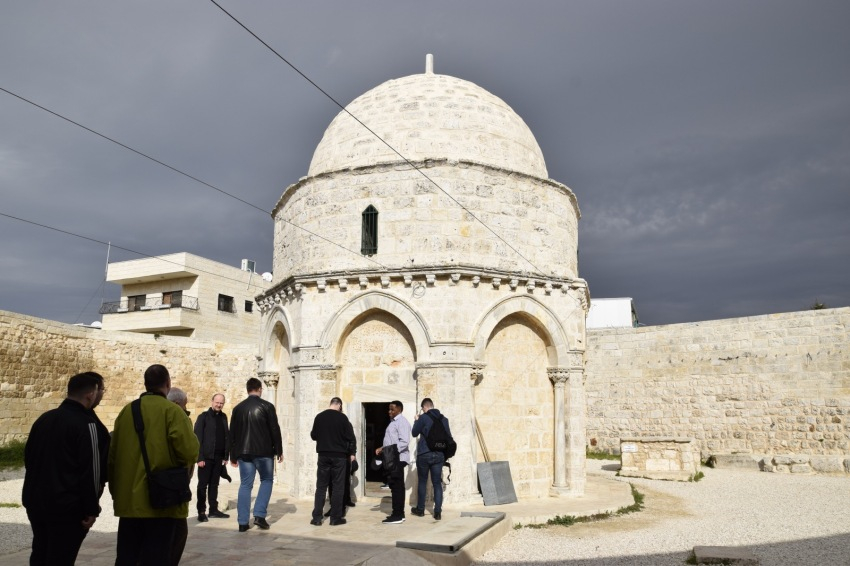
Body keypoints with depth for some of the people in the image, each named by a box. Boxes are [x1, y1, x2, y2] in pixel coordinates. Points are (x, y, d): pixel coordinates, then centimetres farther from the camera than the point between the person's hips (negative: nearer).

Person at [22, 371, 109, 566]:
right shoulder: (88, 425, -17)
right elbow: (92, 471, -19)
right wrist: (91, 509, -12)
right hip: (68, 508, -8)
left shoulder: (43, 419, 9)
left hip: (35, 502, 8)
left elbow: (29, 458, 17)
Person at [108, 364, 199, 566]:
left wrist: (116, 491, 21)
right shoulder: (171, 411, -11)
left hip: (129, 500, 6)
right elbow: (189, 450, -21)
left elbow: (113, 455, 12)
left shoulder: (126, 411, 7)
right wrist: (185, 465, 2)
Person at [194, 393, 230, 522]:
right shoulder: (203, 417, -6)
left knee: (214, 484, 12)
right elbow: (197, 438, -9)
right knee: (203, 485, 4)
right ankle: (201, 512, 10)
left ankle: (213, 509, 20)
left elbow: (226, 436, 9)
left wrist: (226, 456, 4)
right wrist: (199, 458, -15)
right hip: (206, 457, -5)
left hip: (219, 457, 5)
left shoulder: (223, 417, 9)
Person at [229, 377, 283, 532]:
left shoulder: (238, 408, 5)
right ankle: (259, 515, 1)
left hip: (244, 452, 3)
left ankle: (243, 522, 7)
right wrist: (279, 451, 3)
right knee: (266, 480, 14)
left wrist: (233, 456, 14)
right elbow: (275, 430, -6)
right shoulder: (267, 406, -6)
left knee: (245, 485, 9)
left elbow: (232, 433, 8)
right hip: (264, 452, -3)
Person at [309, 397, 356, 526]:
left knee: (321, 486, 8)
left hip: (323, 456, 3)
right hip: (339, 456, -3)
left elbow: (313, 435, 11)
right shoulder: (342, 417, -8)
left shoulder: (319, 417, 1)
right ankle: (335, 517, 5)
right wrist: (352, 453, 3)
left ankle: (316, 517, 6)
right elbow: (351, 437, -7)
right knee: (338, 487, 4)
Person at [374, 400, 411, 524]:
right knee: (396, 486, 12)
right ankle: (398, 514, 18)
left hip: (397, 459, -10)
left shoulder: (401, 422, -11)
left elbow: (404, 442, -21)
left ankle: (397, 515, -3)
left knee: (397, 487, -7)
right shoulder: (393, 422, 19)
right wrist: (382, 448, 10)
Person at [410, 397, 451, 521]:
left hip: (424, 455, -3)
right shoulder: (444, 419, 6)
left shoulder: (423, 418, -7)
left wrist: (416, 421, 16)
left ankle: (420, 509, 20)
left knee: (422, 482, 11)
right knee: (437, 483, 4)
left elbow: (414, 433, 2)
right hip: (439, 455, 3)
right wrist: (445, 453, 21)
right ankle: (438, 512, -1)